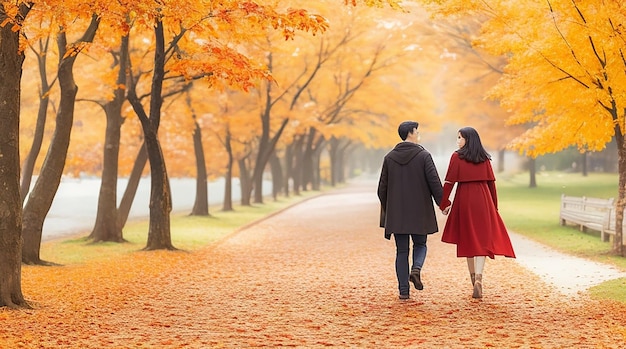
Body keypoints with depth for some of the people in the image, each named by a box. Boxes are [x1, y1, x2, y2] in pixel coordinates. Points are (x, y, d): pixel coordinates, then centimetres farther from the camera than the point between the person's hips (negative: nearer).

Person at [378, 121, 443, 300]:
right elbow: (434, 182, -9)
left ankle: (403, 290, 3)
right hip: (419, 211, -2)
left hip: (396, 213, 2)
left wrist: (385, 209, 19)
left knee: (402, 250, 7)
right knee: (420, 244, 16)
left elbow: (382, 187, 8)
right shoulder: (423, 155, -6)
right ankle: (416, 269, -13)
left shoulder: (389, 157, 4)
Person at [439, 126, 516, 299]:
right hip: (483, 200, 1)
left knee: (467, 239, 13)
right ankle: (478, 277, -22)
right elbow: (491, 182, 7)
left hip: (464, 201, -1)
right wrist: (494, 206, 14)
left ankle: (473, 277, 24)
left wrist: (444, 204, -2)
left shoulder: (457, 157, -3)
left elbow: (449, 182, -7)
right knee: (482, 239, -3)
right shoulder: (485, 158, 6)